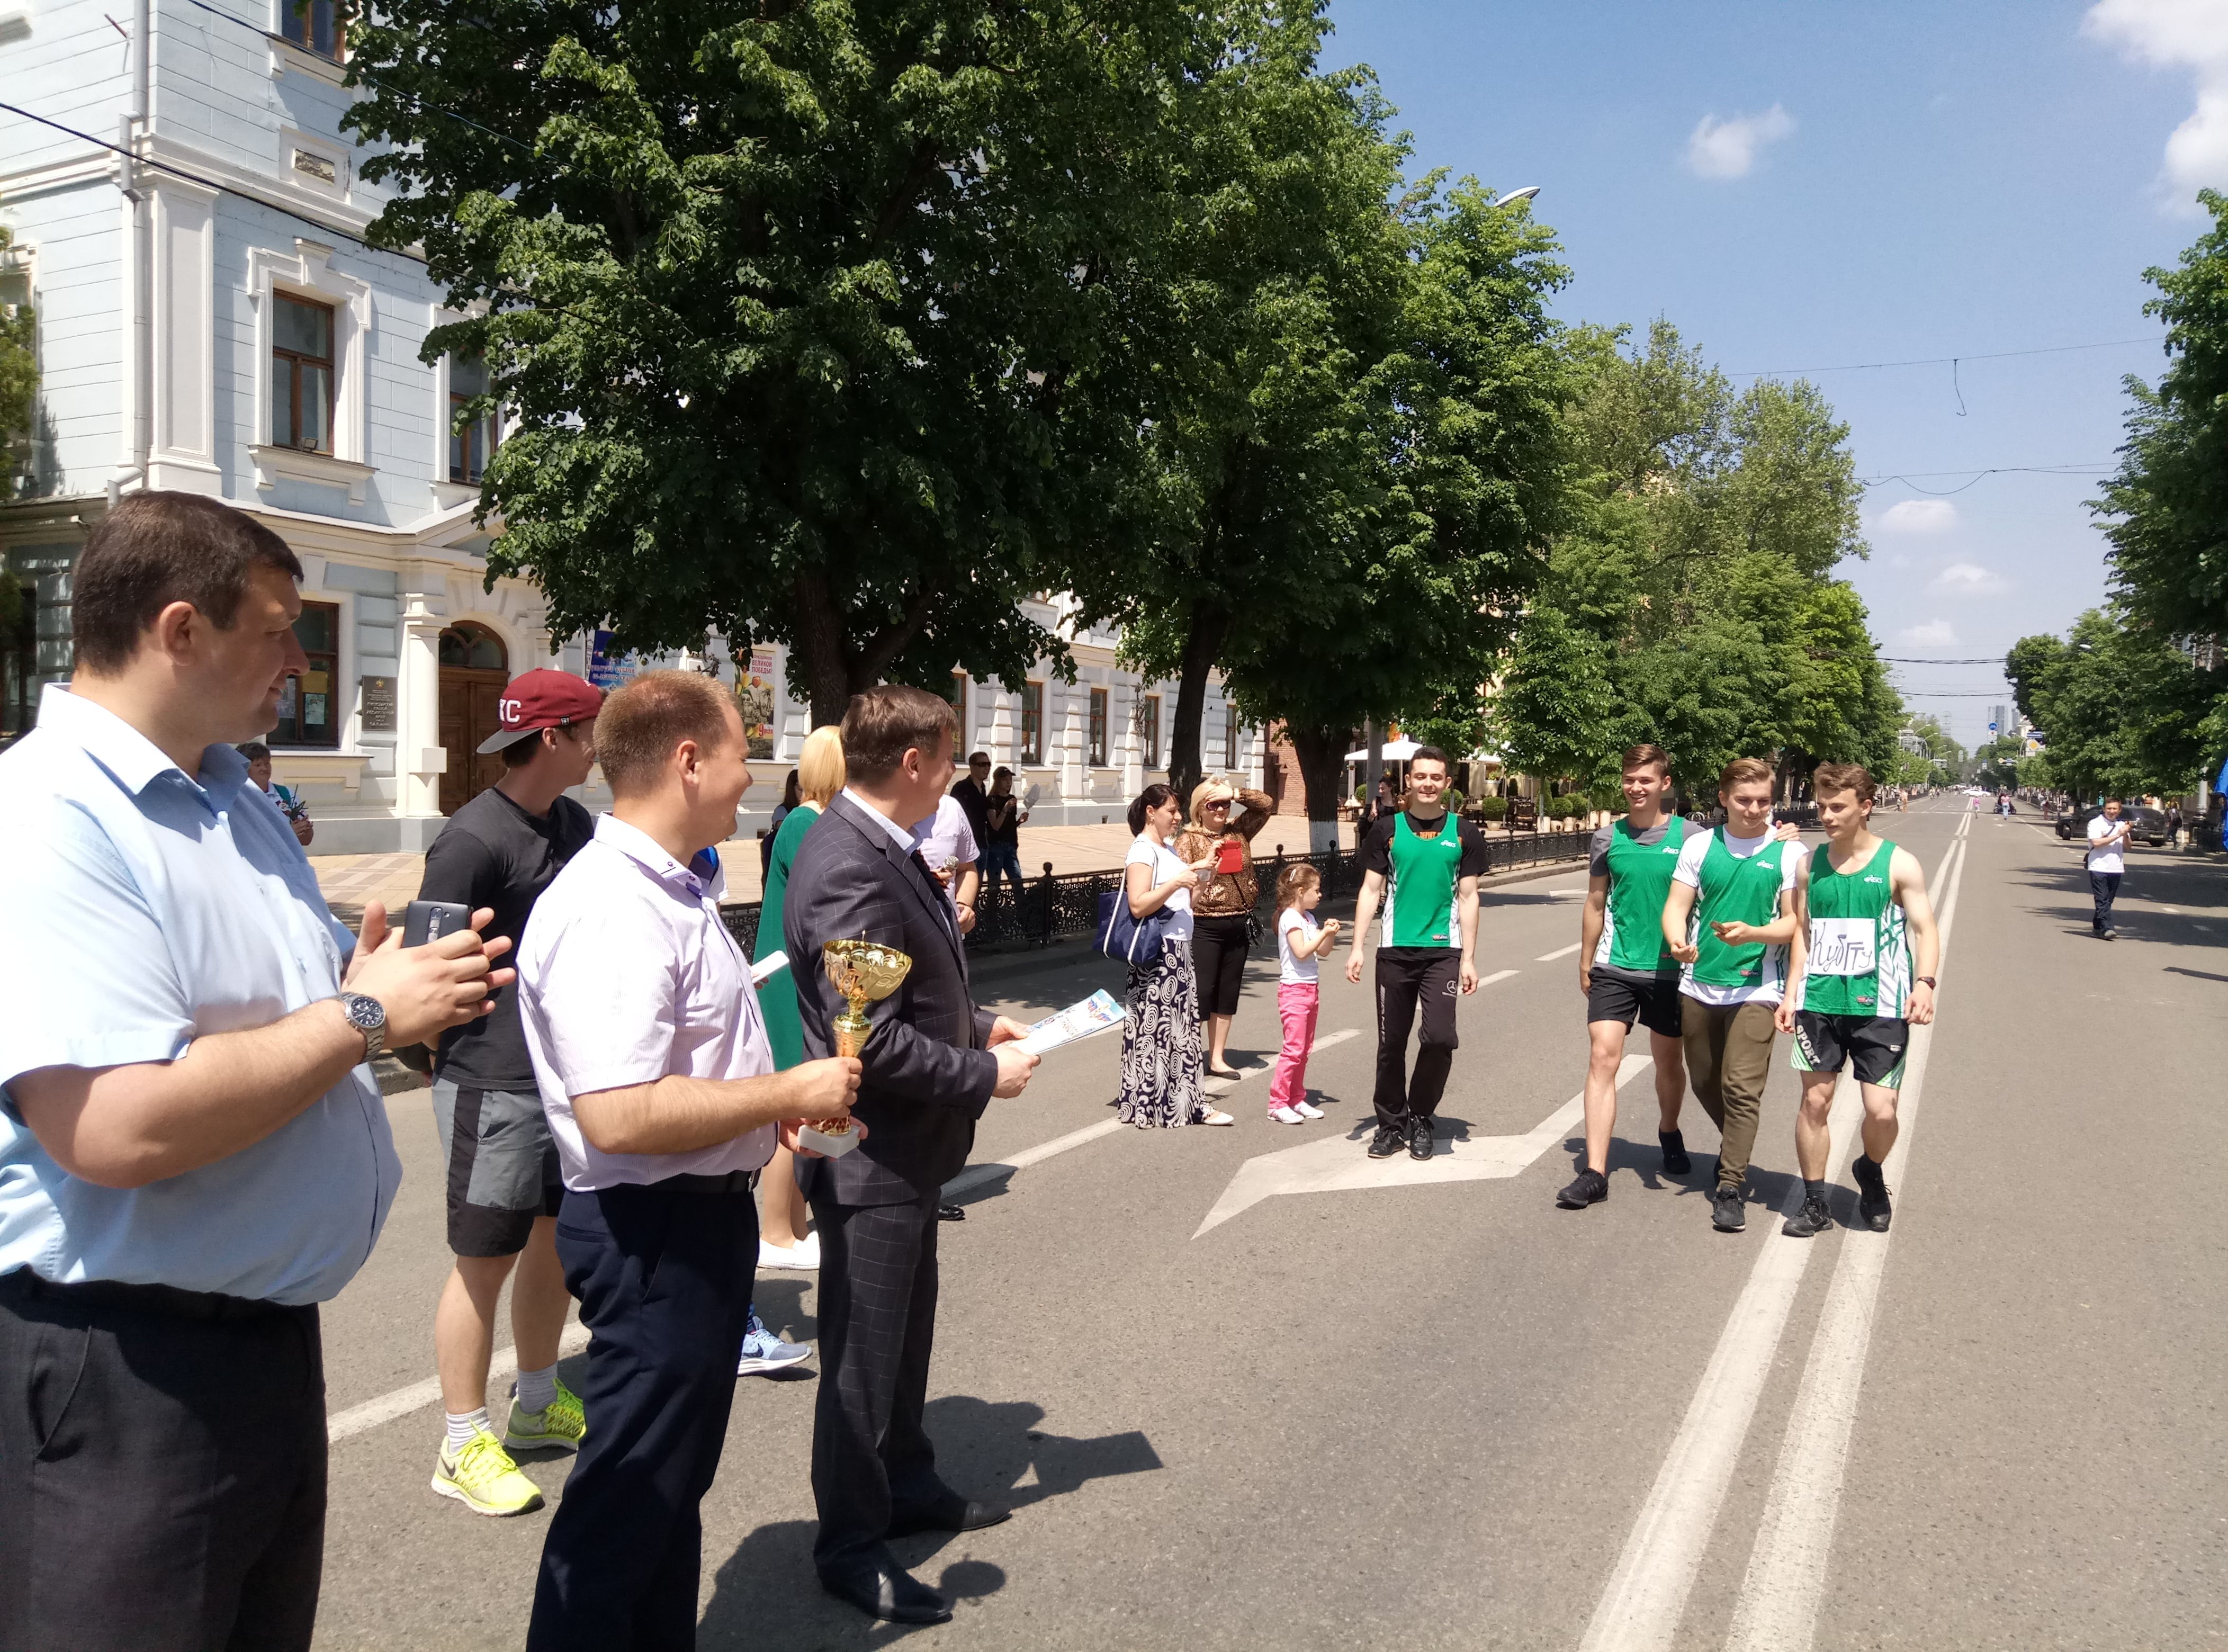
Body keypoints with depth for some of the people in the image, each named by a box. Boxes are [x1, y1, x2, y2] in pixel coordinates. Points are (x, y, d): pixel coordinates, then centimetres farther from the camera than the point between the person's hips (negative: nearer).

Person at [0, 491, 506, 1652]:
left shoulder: (236, 799, 10)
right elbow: (117, 1129, -32)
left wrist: (392, 990, 0)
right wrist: (364, 1016, -20)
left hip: (270, 1328, 9)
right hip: (119, 1367, -9)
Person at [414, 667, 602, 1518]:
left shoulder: (575, 824, 9)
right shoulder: (474, 840, -17)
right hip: (495, 1086, -8)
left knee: (558, 1240, 18)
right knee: (486, 1260, 2)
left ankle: (538, 1403, 36)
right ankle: (464, 1446, 16)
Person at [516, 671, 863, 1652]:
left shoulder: (674, 889, 9)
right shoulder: (609, 912, -24)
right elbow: (618, 1115, -32)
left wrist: (771, 1102, 10)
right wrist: (788, 1093, -23)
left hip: (702, 1214, 10)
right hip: (654, 1231, -10)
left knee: (676, 1477, 23)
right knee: (633, 1493, 5)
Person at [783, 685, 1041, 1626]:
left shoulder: (880, 850, 6)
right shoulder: (849, 869, -26)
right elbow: (870, 1039, -29)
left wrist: (979, 1026, 6)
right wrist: (985, 1075, -19)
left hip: (904, 1150, 10)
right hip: (871, 1158, -10)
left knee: (906, 1333, 25)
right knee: (863, 1355, 7)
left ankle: (906, 1486, 44)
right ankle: (850, 1547, 25)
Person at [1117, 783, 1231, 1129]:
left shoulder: (1167, 849, 16)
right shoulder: (1142, 850, -12)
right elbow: (1138, 906, -21)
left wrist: (1196, 873, 14)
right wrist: (1177, 882, -26)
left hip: (1179, 948, 9)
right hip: (1158, 952, -9)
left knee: (1184, 1025, 9)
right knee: (1155, 1026, -4)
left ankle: (1188, 1101, 13)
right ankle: (1149, 1104, 4)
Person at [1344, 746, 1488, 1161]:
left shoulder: (1464, 833, 5)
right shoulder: (1388, 829, 5)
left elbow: (1468, 898, 5)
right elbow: (1371, 891, 5)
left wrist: (1469, 959, 0)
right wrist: (1357, 947, -3)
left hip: (1443, 951, -1)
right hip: (1395, 951, 1)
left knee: (1440, 1037, -14)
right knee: (1391, 1043, 5)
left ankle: (1420, 1118, 8)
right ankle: (1391, 1124, 22)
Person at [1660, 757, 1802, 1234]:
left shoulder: (1788, 853, -1)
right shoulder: (1700, 846, 5)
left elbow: (1794, 922, -2)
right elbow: (1676, 907, 1)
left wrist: (1752, 933, -22)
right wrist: (1677, 942, -21)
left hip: (1756, 988, -3)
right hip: (1698, 985, 3)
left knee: (1741, 1088, -10)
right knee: (1704, 1083, 14)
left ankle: (1729, 1188, -2)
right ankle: (1737, 1150, 41)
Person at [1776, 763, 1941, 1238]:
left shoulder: (1898, 865, -2)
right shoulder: (1810, 864, 8)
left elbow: (1925, 929, -4)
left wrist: (1924, 982, -20)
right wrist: (1792, 992, 8)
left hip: (1880, 1006, -3)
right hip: (1820, 1003, 3)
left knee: (1881, 1111, -4)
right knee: (1815, 1101, 4)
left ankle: (1870, 1172, 28)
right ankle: (1815, 1203, 16)